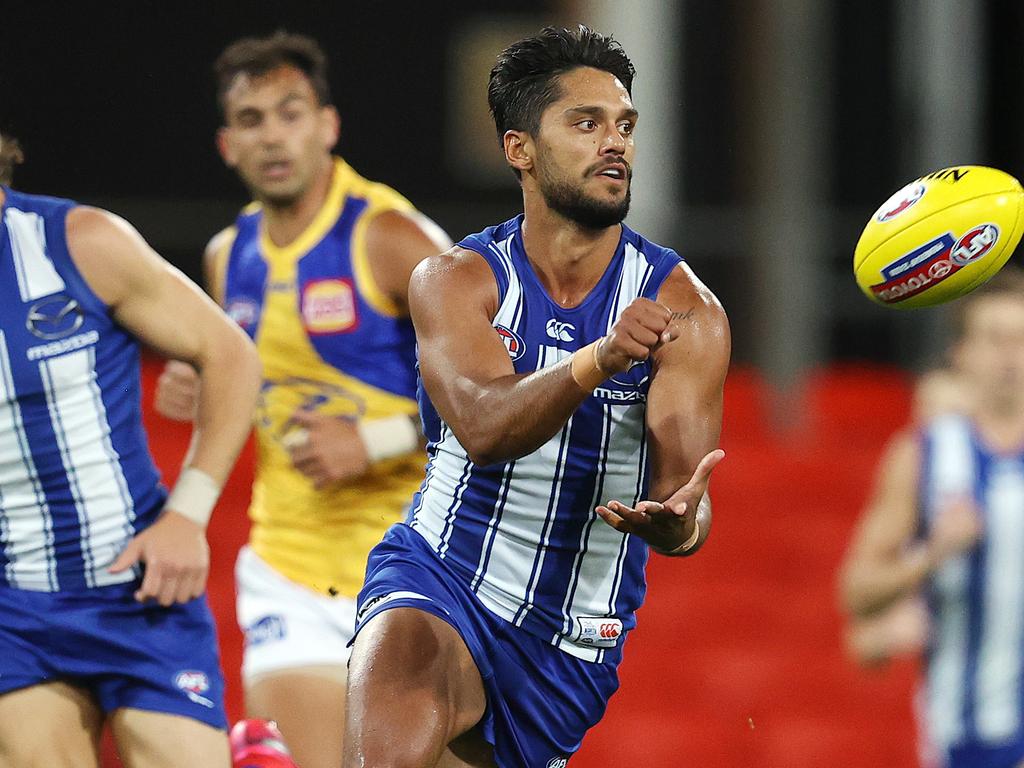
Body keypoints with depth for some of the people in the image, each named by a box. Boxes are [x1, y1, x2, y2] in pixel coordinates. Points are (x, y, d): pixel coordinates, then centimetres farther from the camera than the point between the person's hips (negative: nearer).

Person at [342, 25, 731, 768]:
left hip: (572, 645, 2)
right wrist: (600, 360, -44)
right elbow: (484, 427, -24)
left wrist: (678, 523, -42)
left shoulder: (683, 310, -6)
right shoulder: (455, 281, -5)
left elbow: (687, 488, -16)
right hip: (436, 578, -2)